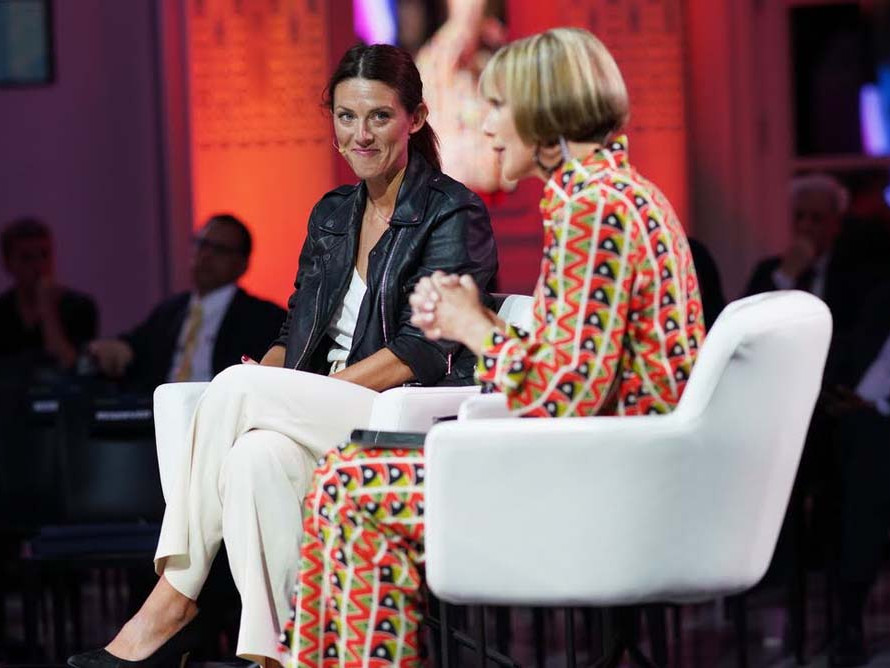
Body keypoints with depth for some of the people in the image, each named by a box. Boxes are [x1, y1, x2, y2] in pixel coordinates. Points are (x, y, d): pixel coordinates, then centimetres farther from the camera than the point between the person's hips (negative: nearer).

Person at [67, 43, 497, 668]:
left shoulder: (455, 214, -3)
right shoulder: (331, 215, 19)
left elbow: (423, 352, -12)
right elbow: (297, 333, 21)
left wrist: (278, 391, -18)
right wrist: (265, 387, -4)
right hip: (330, 422, 6)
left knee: (235, 388, -25)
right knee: (256, 457, -31)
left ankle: (172, 607, -21)